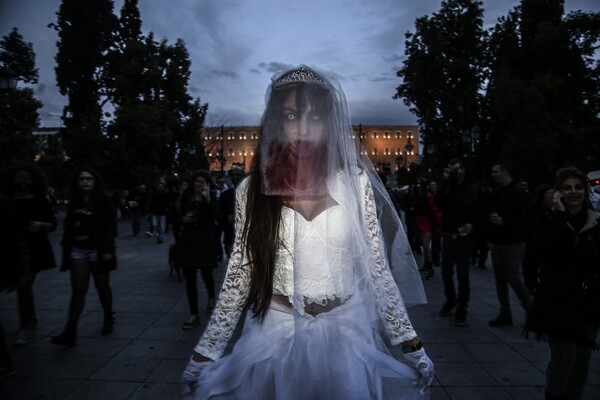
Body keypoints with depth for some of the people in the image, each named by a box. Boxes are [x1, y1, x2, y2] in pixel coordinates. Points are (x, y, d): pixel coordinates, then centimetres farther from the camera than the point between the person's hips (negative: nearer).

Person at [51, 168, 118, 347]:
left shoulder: (105, 202, -6)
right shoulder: (74, 202, 9)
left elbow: (110, 228, -11)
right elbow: (69, 227, 12)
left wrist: (108, 250, -19)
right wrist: (66, 248, 9)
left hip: (97, 251, -4)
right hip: (78, 251, 4)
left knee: (102, 287, 10)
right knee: (78, 290, -1)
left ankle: (108, 319, 29)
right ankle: (70, 332, -2)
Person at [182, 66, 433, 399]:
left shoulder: (355, 182, -5)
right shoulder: (254, 189, -5)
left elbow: (378, 268, -2)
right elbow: (239, 275, -1)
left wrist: (412, 345, 0)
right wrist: (205, 352, 0)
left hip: (345, 332, 0)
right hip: (276, 333, 1)